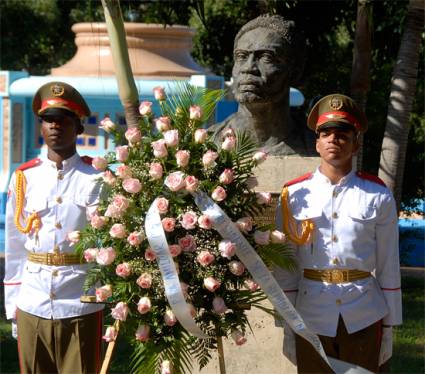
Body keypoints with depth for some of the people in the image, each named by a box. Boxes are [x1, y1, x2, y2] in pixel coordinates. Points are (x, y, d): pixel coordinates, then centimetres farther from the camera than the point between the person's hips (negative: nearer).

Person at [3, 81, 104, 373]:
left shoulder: (95, 179, -2)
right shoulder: (24, 178, 6)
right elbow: (15, 245, 10)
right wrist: (12, 304, 9)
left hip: (81, 307, -3)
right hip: (32, 307, 3)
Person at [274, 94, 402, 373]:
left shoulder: (378, 197, 0)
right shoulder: (293, 196, 1)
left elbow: (389, 267, 3)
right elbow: (285, 269, 3)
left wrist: (389, 328, 2)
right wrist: (288, 330, 1)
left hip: (364, 318, 0)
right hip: (312, 318, 0)